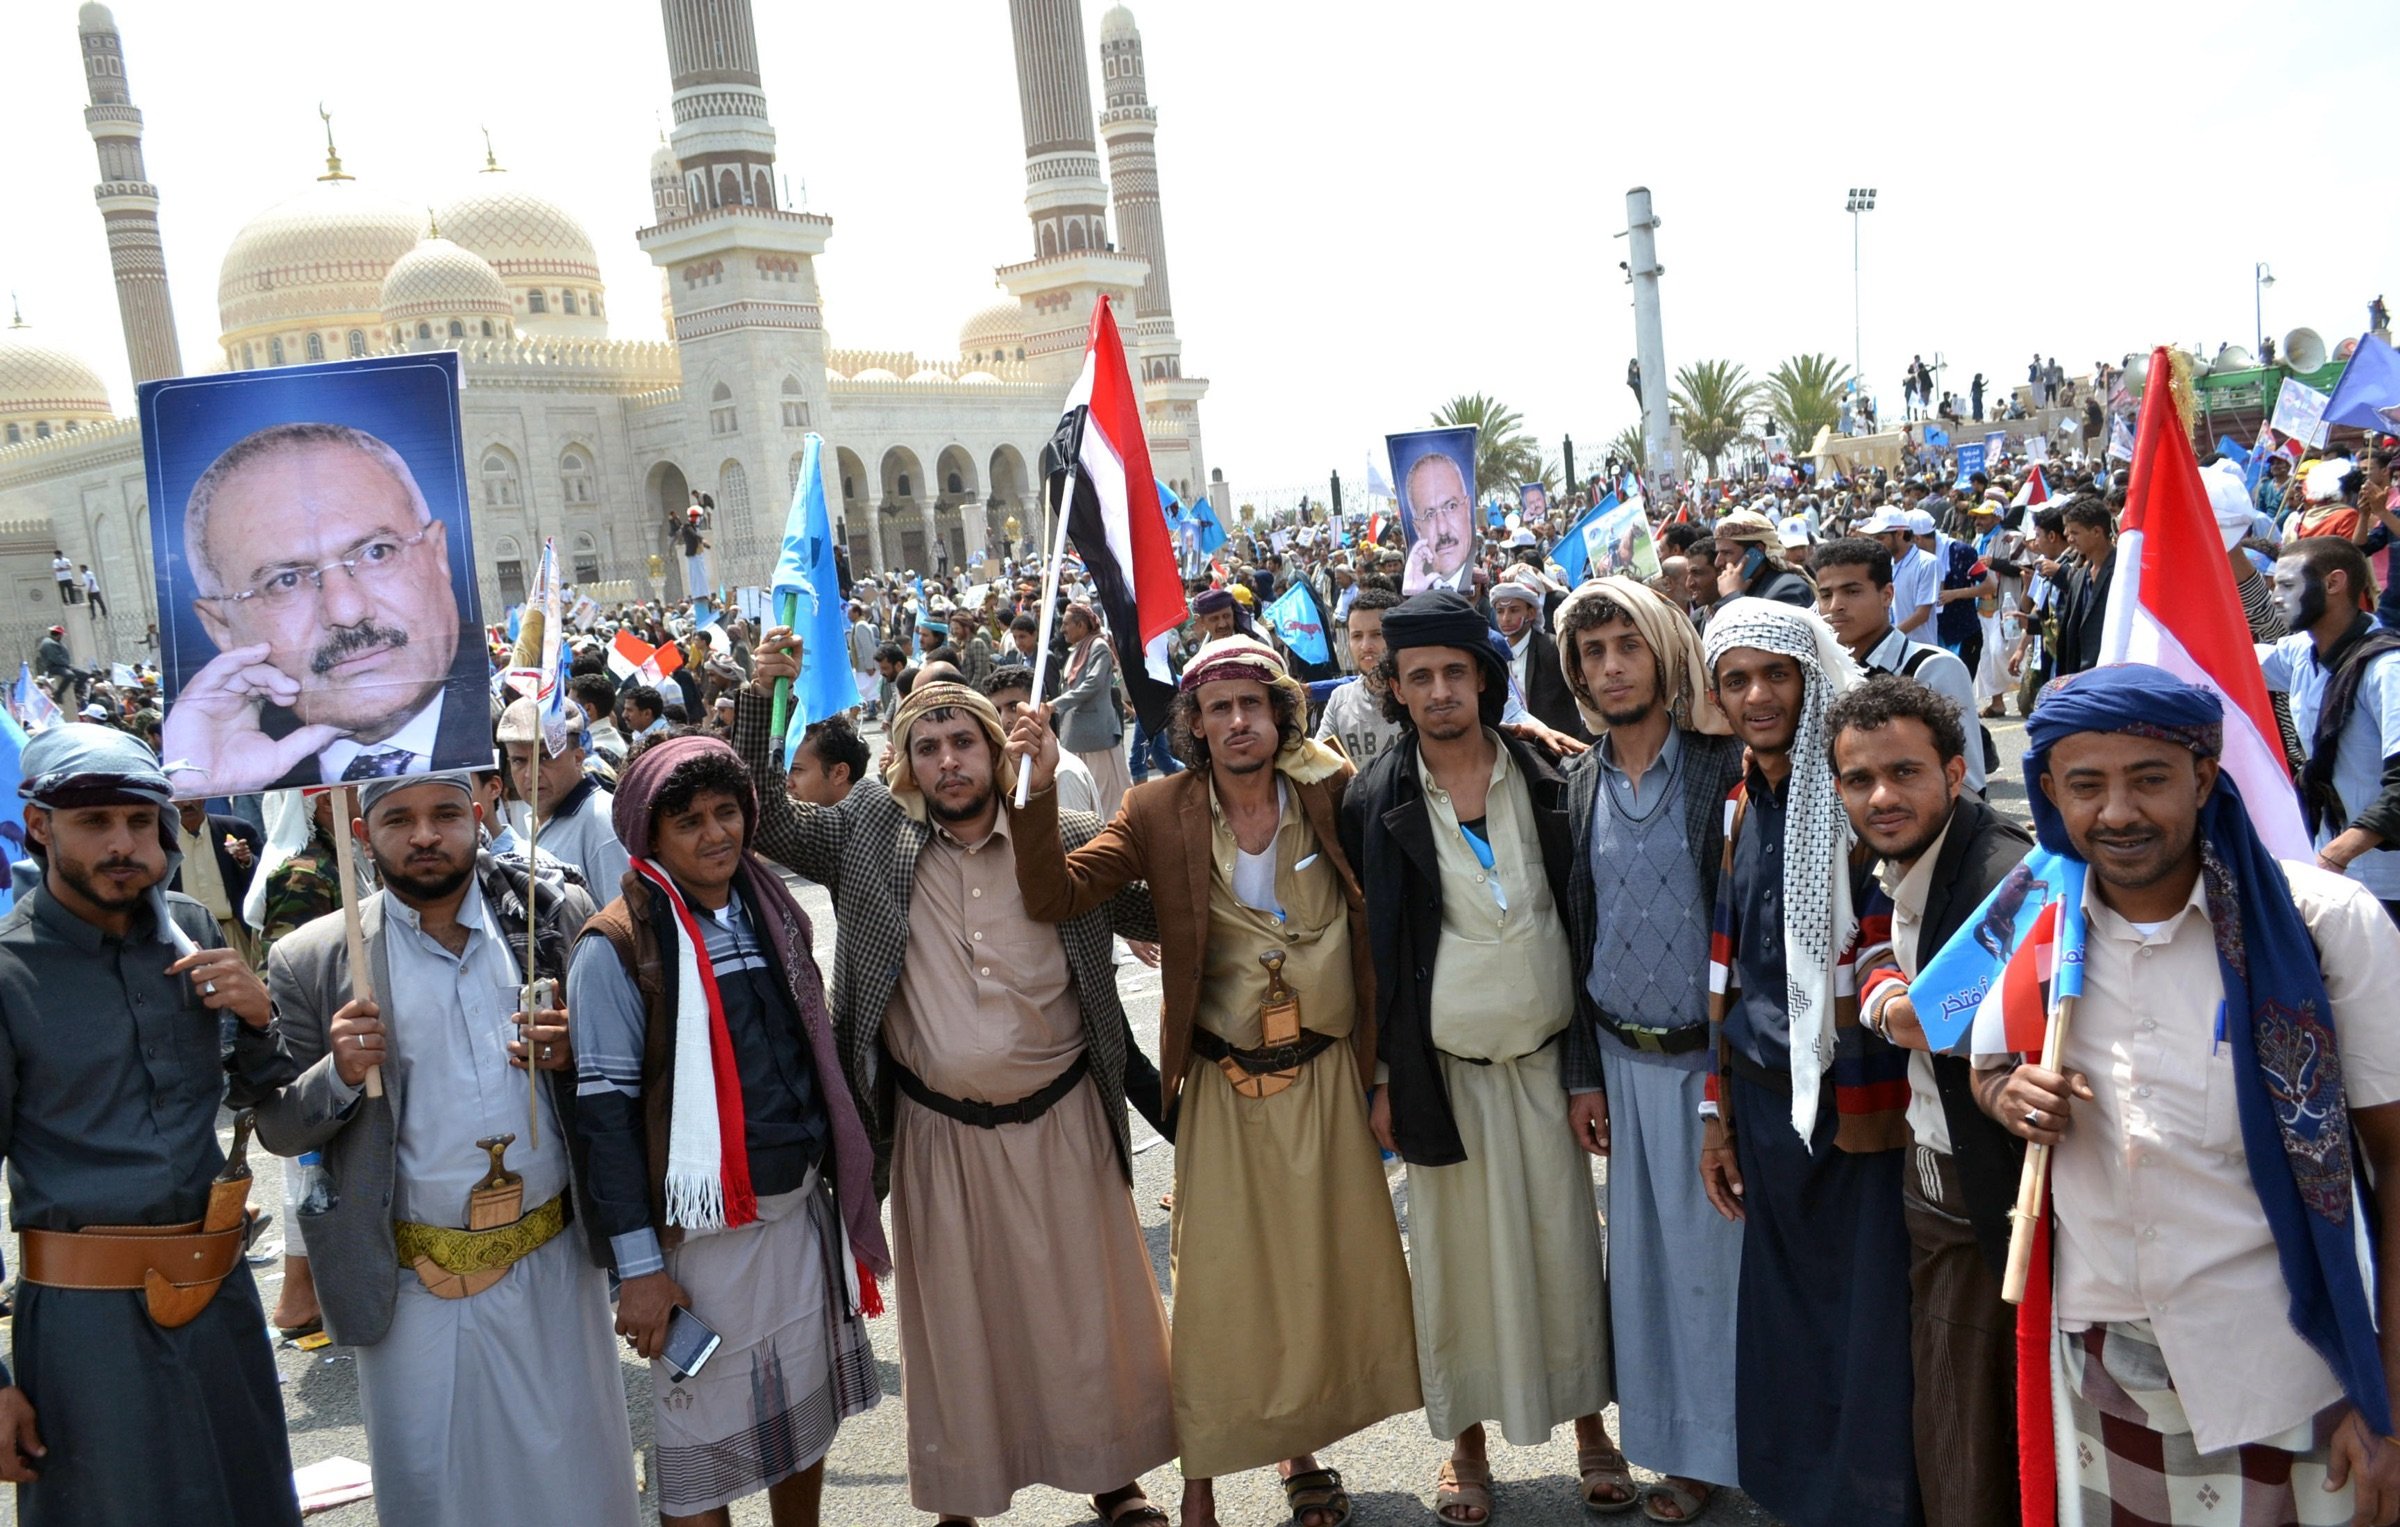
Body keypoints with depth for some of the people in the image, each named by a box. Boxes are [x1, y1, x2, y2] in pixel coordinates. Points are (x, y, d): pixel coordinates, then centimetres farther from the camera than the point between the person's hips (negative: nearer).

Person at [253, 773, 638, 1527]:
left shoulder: (556, 916, -2)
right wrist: (338, 1074, -17)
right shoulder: (313, 963, -4)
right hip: (415, 1286, -1)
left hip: (553, 1265, 1)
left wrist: (574, 1053, -15)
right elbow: (277, 1128, 2)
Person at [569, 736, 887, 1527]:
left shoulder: (773, 911, 7)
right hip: (706, 1227, -6)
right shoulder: (618, 948, -12)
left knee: (807, 1413, 18)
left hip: (805, 1208, 6)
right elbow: (606, 1108, -14)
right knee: (703, 1441, 7)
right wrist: (638, 1265, -15)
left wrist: (841, 1180, 15)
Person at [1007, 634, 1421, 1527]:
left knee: (1327, 1269, 13)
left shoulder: (1331, 791, -3)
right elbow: (1053, 897, -12)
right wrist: (1039, 788, -23)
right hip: (1222, 1090, -2)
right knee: (1217, 1282, 5)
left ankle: (1302, 1452, 36)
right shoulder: (1161, 815, -6)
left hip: (1327, 1077, 2)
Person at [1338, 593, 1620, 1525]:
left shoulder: (1544, 781, 0)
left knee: (1567, 1244, 8)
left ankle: (1589, 1424, 26)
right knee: (1458, 1255, 7)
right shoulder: (1375, 804, -4)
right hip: (1441, 1064, -1)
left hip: (1546, 1056, 1)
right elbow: (1369, 947, -1)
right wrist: (1379, 1077, -2)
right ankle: (1467, 1441, 23)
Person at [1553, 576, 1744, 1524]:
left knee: (1717, 1252, 6)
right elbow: (1575, 935, 9)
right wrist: (1582, 1073, 7)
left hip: (1714, 1055, -4)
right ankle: (1678, 1443, 29)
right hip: (1624, 1061, 4)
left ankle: (1729, 1443, 25)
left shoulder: (1724, 767, -9)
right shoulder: (1580, 787, 5)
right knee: (1646, 1255, 13)